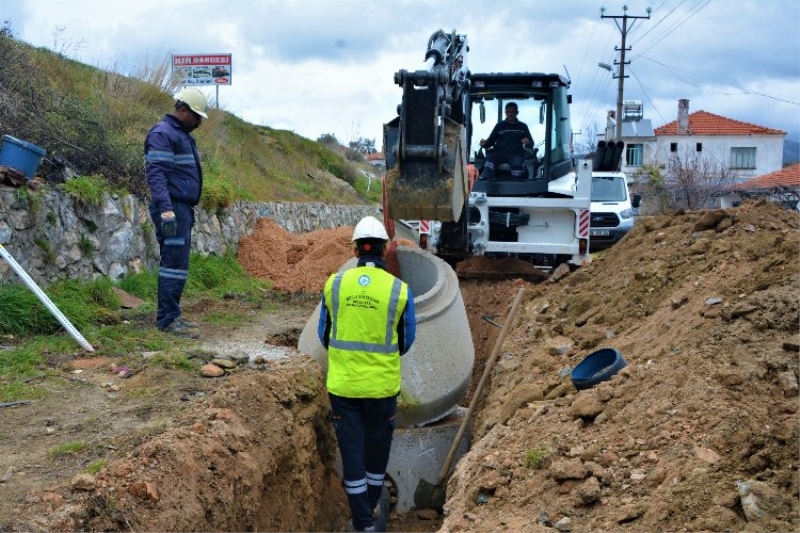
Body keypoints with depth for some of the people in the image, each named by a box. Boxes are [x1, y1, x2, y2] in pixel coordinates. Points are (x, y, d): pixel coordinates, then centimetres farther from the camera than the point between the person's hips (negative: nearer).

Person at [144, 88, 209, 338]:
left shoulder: (183, 135, 22)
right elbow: (157, 174, -19)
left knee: (175, 263, 11)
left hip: (183, 208, 10)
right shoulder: (163, 134, -10)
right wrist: (166, 209, -27)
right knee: (175, 264, -11)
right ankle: (168, 319, -9)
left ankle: (170, 316, 17)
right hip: (172, 208, -10)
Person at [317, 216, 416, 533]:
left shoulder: (334, 284, -6)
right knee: (377, 445, 21)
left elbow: (324, 334, 5)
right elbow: (406, 341, 2)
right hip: (382, 384, 0)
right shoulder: (400, 290, -10)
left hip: (342, 383, 1)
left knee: (351, 450, 10)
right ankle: (373, 504, 40)